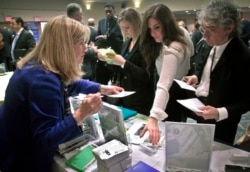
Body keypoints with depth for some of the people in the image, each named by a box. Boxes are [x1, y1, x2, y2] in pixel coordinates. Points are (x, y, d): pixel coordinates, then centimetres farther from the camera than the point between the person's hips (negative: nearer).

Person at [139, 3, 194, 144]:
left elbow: (164, 86, -47)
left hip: (173, 95, -9)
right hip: (182, 89, 9)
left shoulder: (172, 50, -35)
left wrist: (153, 118, -56)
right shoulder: (181, 32, -8)